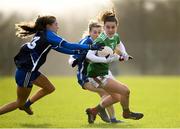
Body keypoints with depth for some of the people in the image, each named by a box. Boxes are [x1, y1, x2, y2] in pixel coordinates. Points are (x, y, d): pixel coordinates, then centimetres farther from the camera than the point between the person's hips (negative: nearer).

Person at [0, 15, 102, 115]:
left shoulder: (41, 35, 14)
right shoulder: (48, 35, -12)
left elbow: (59, 48, 19)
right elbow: (67, 46, -18)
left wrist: (77, 52, 13)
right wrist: (90, 47, -16)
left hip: (31, 71, 9)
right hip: (25, 72, -9)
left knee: (50, 88, 18)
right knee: (20, 103, -1)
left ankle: (26, 104, 25)